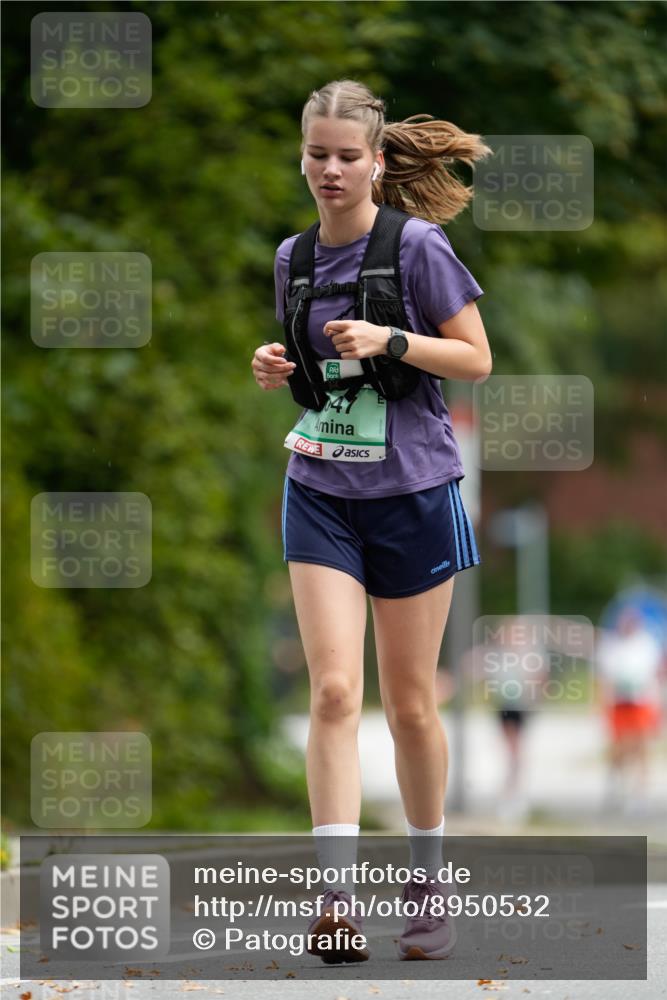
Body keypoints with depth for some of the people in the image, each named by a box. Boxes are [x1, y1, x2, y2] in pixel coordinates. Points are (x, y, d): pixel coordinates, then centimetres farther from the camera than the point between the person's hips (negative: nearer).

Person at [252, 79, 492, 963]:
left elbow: (476, 359, -6)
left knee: (410, 704, 6)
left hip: (412, 492, -3)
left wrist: (390, 340, -20)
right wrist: (275, 367, -1)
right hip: (320, 493, 3)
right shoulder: (295, 257, 7)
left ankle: (429, 885, 23)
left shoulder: (418, 247, -8)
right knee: (334, 691, -12)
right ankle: (336, 893, -17)